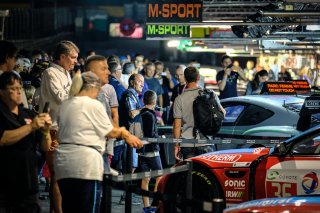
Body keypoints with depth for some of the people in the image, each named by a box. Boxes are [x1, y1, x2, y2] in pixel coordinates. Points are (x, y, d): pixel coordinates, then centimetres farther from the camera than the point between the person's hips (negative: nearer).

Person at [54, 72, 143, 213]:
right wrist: (124, 133, 22)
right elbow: (110, 132, 2)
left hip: (64, 164, 7)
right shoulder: (94, 105, -6)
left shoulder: (64, 105, 15)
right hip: (84, 164, -7)